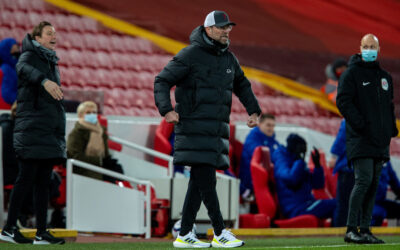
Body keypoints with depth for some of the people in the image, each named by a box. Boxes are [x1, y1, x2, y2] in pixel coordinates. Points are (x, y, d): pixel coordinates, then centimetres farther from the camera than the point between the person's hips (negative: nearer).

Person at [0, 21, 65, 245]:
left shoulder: (52, 63, 22)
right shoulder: (30, 56, -2)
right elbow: (24, 69, -28)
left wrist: (61, 132, 21)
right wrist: (44, 81, -48)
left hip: (50, 130, 8)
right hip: (32, 127, -8)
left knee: (44, 181, 5)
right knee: (27, 178, -9)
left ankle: (42, 232, 4)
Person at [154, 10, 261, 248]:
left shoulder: (229, 59, 14)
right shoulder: (191, 55, -7)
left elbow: (242, 85, 31)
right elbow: (162, 81, -8)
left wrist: (254, 110, 20)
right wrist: (167, 110, -22)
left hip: (217, 129, 7)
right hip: (194, 128, -7)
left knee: (199, 181, 7)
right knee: (206, 180, -10)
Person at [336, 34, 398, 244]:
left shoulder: (384, 77, 19)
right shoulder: (352, 73, -1)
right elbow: (343, 101, -10)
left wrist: (391, 130, 12)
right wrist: (360, 124, -17)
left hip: (380, 140, 7)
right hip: (360, 139, -7)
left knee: (374, 183, 5)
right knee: (364, 180, -16)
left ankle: (365, 229, 8)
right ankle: (351, 230, -15)